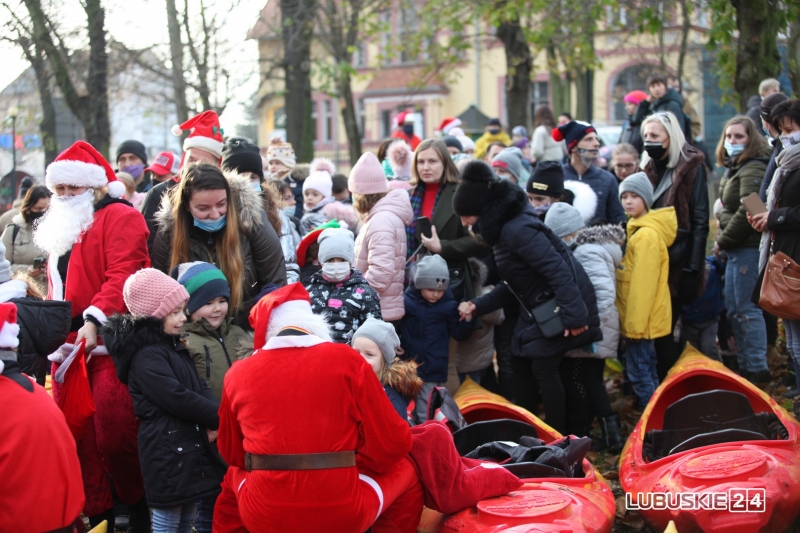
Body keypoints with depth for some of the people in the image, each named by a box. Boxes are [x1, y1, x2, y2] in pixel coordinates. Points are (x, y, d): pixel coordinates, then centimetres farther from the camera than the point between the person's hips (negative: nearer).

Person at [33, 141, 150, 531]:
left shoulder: (119, 217, -3)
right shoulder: (59, 226, 23)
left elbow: (123, 275, -16)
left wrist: (94, 320, -26)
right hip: (67, 346, 8)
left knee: (114, 433, -12)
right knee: (75, 435, 6)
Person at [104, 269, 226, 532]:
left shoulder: (174, 346, 14)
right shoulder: (146, 356, -16)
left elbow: (199, 386, 11)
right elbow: (179, 399, -23)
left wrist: (216, 418, -9)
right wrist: (221, 418, -14)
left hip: (191, 443, 9)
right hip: (167, 448, -9)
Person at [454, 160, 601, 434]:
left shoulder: (518, 229, -24)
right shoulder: (502, 229, 8)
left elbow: (558, 270, -28)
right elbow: (514, 284, 14)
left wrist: (574, 316, -28)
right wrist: (478, 306, 10)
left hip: (561, 302, -10)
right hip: (538, 306, 10)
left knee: (544, 366, -8)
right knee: (521, 362, 12)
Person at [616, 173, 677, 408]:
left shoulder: (647, 234, -19)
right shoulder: (638, 228, 13)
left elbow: (643, 283, -22)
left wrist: (635, 322, -20)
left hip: (641, 317, -10)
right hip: (642, 316, 10)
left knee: (639, 374, -4)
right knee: (648, 370, 18)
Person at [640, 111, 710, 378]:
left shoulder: (691, 167, -4)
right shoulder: (648, 168, 13)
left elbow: (700, 221, -9)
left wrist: (693, 267, -14)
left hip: (676, 264, -5)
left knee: (662, 332, -5)